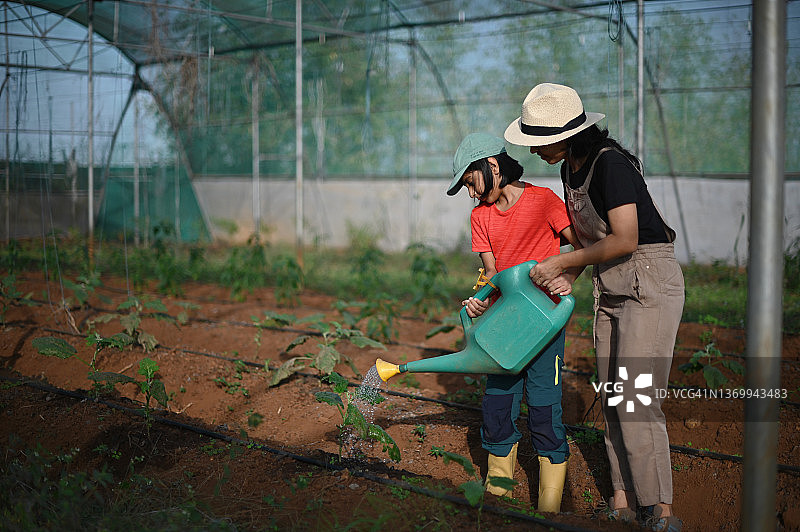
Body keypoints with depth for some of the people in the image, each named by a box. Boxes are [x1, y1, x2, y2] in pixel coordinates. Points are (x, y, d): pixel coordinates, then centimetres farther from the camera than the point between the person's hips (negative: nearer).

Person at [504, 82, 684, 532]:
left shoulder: (611, 163, -19)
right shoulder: (571, 169, 9)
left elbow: (624, 240, -23)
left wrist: (562, 263, -13)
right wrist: (562, 275, 2)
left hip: (650, 284, -9)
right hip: (610, 291, 9)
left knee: (637, 401, -10)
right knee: (613, 399, 8)